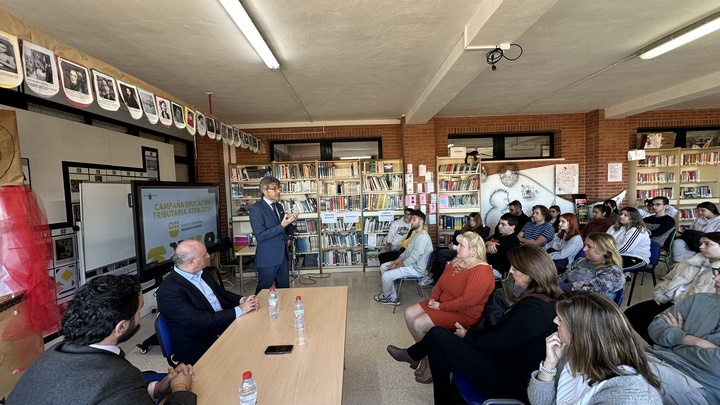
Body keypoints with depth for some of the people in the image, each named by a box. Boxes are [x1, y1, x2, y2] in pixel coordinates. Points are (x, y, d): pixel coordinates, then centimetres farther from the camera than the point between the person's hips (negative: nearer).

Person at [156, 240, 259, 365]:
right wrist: (239, 310, -21)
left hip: (224, 328, 8)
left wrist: (243, 300, -6)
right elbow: (198, 321, -24)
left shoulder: (202, 274, 6)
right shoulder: (168, 291, -19)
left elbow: (222, 293, 14)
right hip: (199, 349, -8)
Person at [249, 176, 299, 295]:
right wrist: (281, 226, -24)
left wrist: (292, 222, -5)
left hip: (283, 256, 7)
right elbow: (260, 235, -19)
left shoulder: (279, 207, 11)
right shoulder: (256, 209, -12)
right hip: (268, 258, -7)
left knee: (284, 289, 14)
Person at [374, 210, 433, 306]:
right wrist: (395, 262, 2)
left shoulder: (422, 237, -24)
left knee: (386, 276, -18)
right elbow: (407, 252, 15)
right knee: (383, 267, 8)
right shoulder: (416, 234, 10)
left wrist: (396, 266, -17)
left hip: (416, 268, -11)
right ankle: (393, 298, 11)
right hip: (410, 263, 11)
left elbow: (413, 258, -27)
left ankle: (386, 296, 14)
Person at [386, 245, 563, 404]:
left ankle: (411, 355, 26)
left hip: (508, 380, -9)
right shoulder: (544, 299, 5)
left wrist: (466, 335, -4)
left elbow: (495, 341, -22)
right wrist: (469, 332, 2)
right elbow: (500, 330, 9)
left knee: (437, 334, -3)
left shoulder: (534, 309, -28)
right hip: (508, 365, 9)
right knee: (437, 352, 4)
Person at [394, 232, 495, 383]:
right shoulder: (456, 261, 5)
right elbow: (441, 282, 13)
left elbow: (468, 301, -28)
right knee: (409, 313, -2)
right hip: (443, 303, 9)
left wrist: (441, 306, -20)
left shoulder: (481, 271, -22)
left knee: (419, 324, -19)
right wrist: (433, 297, -5)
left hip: (464, 314, -9)